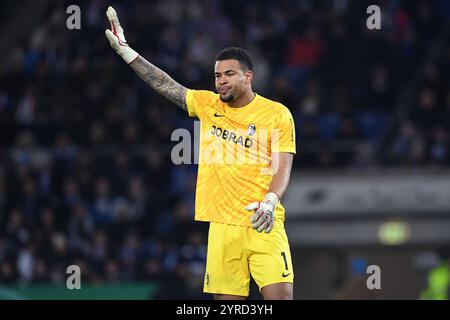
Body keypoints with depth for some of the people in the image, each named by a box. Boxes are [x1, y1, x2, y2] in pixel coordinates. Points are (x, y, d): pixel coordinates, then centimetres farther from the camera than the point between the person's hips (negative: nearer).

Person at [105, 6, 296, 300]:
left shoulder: (277, 114, 0)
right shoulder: (208, 105, 11)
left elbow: (283, 168, -4)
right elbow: (165, 85, 10)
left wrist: (270, 202, -21)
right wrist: (126, 51, 3)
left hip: (264, 224, -3)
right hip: (222, 226, 3)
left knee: (280, 295, -15)